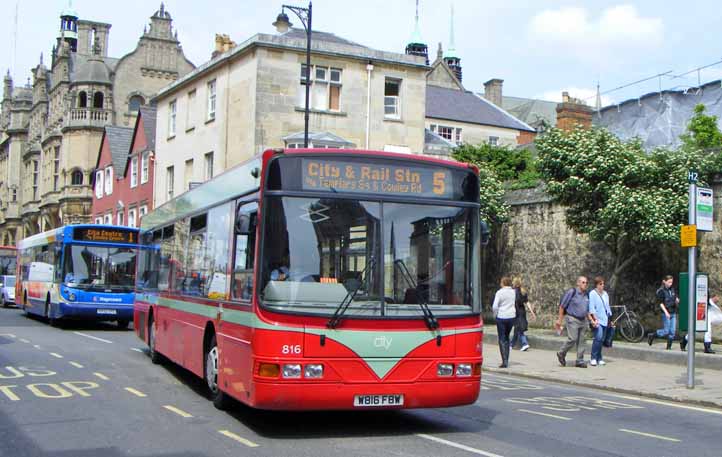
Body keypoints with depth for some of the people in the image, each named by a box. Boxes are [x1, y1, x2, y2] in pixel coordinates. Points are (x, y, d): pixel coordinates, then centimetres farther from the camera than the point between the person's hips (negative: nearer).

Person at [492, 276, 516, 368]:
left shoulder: (499, 292, -10)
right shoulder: (513, 292, 5)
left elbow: (495, 306, -12)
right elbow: (515, 303, 12)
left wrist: (495, 314, 3)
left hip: (501, 317, -5)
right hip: (512, 316, 5)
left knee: (502, 339, 0)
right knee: (507, 337, 19)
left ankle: (504, 361, -9)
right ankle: (506, 360, 20)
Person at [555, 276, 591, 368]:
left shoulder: (586, 295, 12)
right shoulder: (572, 292, -8)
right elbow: (562, 306, -5)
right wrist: (559, 320, -6)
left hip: (583, 320, 6)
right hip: (572, 319, -6)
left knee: (581, 341, 4)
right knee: (572, 339, -14)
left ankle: (580, 361, 9)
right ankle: (561, 354, 7)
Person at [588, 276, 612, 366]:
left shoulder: (605, 294, 18)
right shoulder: (592, 294, -4)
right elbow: (591, 308, -10)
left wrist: (609, 317, 19)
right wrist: (595, 319, -18)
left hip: (604, 320, 7)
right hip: (597, 320, -7)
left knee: (601, 339, 5)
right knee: (598, 337, -19)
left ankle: (599, 359, 12)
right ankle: (593, 358, -13)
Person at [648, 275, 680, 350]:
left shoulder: (672, 290, 11)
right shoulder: (661, 291, -8)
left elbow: (676, 300, 22)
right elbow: (661, 303, -11)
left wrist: (677, 300, -2)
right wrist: (666, 312, -20)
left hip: (673, 313, 6)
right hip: (666, 313, -6)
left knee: (673, 331, 2)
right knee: (666, 331, -6)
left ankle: (669, 346, 9)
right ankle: (651, 336, 13)